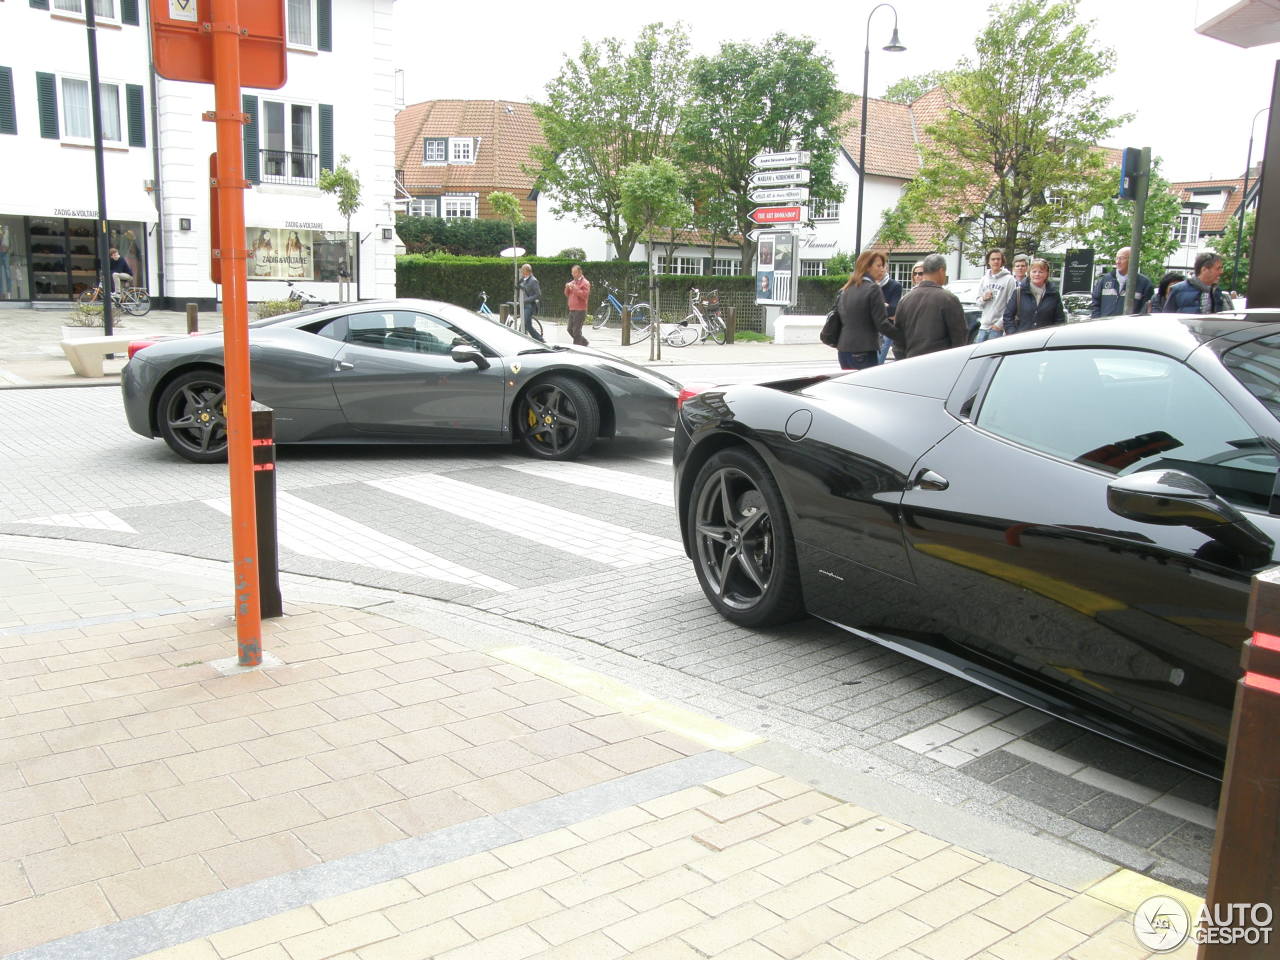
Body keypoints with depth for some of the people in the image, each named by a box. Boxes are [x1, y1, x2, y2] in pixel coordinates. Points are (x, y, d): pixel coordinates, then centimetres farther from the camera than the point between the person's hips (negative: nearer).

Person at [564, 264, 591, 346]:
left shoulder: (585, 283, -6)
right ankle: (585, 343, 25)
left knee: (576, 331, -9)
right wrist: (567, 288, -3)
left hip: (580, 310, -9)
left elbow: (585, 295, -18)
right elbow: (567, 294, 17)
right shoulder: (572, 282, 17)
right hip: (572, 310, 9)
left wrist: (575, 288, -22)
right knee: (570, 330, 12)